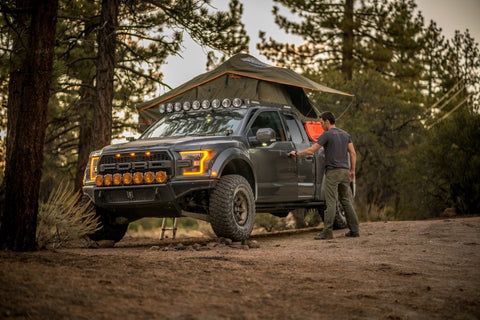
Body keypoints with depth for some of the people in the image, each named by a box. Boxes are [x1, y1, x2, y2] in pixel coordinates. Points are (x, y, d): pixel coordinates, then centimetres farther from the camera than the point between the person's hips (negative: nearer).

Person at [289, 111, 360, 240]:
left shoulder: (326, 135, -7)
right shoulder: (345, 134, 14)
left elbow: (311, 151, -8)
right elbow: (353, 153, 12)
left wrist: (296, 153, 5)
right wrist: (352, 170, 17)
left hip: (332, 171, -7)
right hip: (345, 171, 7)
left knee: (331, 202, -8)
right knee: (347, 201, 10)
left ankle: (328, 232, -9)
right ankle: (354, 230, 10)